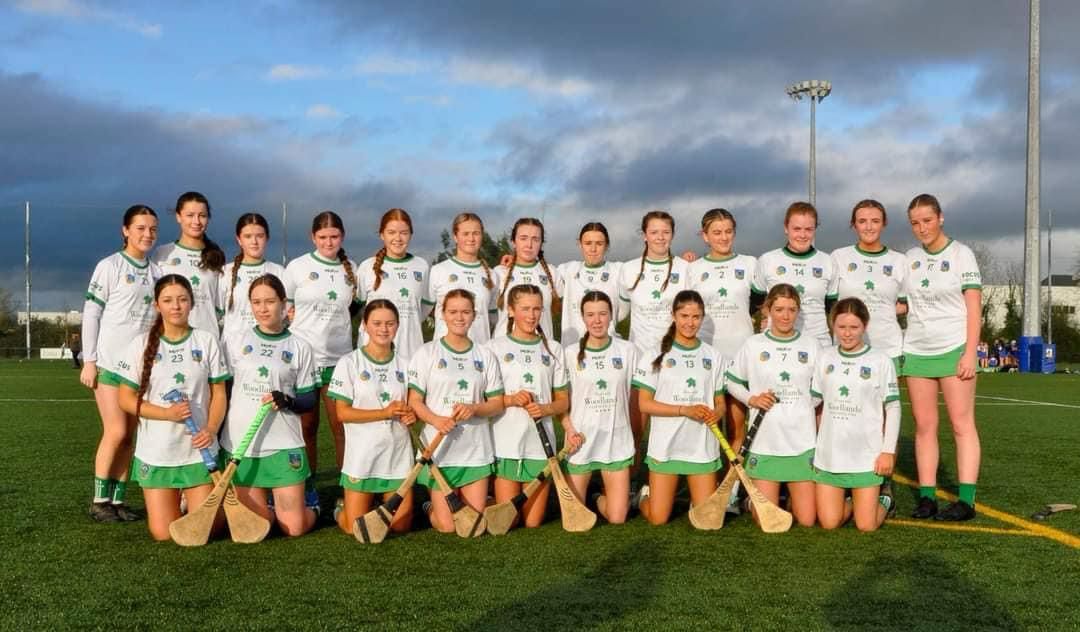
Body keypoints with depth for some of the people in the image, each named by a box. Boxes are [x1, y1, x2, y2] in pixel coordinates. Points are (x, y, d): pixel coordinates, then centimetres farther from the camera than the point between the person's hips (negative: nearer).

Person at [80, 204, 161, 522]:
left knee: (129, 436, 5)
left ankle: (117, 499, 11)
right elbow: (91, 314, -5)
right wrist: (89, 360, -9)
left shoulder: (157, 272, 10)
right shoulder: (109, 266, -4)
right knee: (116, 432, -8)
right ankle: (99, 500, 4)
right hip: (110, 362, -5)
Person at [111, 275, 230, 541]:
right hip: (156, 454, 0)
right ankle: (173, 501, 31)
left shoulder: (207, 341, 0)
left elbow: (219, 393, 4)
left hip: (199, 451, 0)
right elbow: (126, 399, -1)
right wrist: (167, 413, -17)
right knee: (163, 533, -1)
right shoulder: (142, 345, -2)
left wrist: (211, 428, -15)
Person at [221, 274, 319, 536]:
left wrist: (287, 401, -18)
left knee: (295, 528, -4)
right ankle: (270, 501, 35)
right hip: (240, 446, 1)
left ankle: (309, 504, 29)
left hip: (284, 445, -1)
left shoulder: (299, 347, 3)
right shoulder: (236, 343, 6)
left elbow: (309, 400, 4)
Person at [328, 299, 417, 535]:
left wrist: (412, 415, -12)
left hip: (399, 454, 3)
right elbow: (342, 412, -9)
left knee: (401, 526, 3)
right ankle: (342, 508, 31)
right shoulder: (349, 363, -5)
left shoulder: (405, 364, 6)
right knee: (356, 528, -2)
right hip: (362, 455, -3)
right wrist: (385, 413, -18)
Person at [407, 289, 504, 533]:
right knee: (447, 526, -3)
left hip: (477, 450, 3)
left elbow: (497, 403, 7)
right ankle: (432, 508, 29)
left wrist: (474, 408, -13)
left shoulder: (485, 356, 8)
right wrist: (436, 420, -21)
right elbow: (414, 400, -3)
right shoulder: (427, 353, 0)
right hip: (439, 449, -3)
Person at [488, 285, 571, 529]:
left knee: (533, 522, 4)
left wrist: (546, 409, -9)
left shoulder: (553, 349, 10)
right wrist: (511, 399, -16)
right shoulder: (495, 347, 1)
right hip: (505, 444, -2)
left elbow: (563, 401, 11)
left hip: (541, 443, 2)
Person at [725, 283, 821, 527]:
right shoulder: (753, 345, 2)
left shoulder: (811, 346, 4)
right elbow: (732, 382, 11)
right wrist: (751, 399, -6)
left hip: (803, 444, 1)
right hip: (765, 443, -1)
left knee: (806, 520, 1)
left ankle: (795, 497, 33)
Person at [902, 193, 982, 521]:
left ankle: (966, 500, -5)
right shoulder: (910, 257, 11)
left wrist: (969, 354, -13)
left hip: (953, 349, -4)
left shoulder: (961, 254, -2)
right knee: (924, 426, 4)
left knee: (962, 424, -5)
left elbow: (974, 308, -6)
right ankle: (927, 497, 6)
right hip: (916, 351, 4)